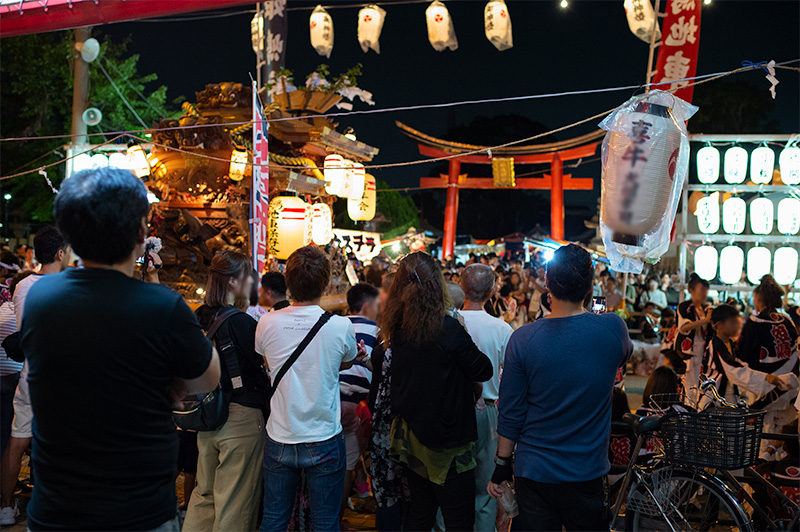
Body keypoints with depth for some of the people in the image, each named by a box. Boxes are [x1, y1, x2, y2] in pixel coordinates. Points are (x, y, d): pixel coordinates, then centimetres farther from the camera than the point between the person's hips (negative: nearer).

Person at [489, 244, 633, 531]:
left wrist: (502, 464, 5)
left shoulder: (522, 339, -15)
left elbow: (510, 414, -8)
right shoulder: (613, 328, -12)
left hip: (533, 475, 0)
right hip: (587, 474, 1)